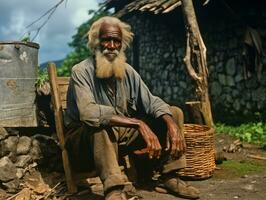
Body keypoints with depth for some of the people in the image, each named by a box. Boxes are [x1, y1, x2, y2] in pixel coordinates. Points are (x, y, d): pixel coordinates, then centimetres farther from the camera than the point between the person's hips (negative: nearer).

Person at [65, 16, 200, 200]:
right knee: (102, 124, -41)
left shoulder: (127, 71, 2)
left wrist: (171, 124, -22)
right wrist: (139, 123, -39)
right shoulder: (82, 71, -17)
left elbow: (151, 102, -1)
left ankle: (169, 177, 3)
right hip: (84, 139, -6)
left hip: (121, 134, 6)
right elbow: (88, 113, -34)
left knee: (174, 112, 0)